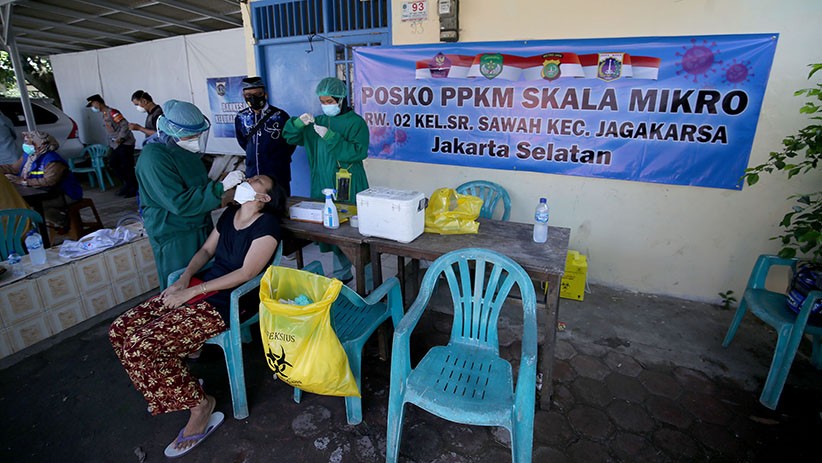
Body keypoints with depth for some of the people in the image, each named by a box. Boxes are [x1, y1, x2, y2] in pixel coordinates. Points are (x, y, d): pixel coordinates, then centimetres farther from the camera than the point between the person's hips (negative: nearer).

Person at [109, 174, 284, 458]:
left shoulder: (267, 226, -14)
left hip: (227, 303, -8)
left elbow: (246, 273, -19)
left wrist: (192, 291, -16)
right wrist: (184, 279, -1)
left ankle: (199, 405, 0)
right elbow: (206, 250, 17)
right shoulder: (230, 214, 11)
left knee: (140, 346, -19)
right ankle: (181, 381, 16)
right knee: (120, 330, 1)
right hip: (200, 287, 9)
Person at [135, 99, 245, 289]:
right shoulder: (154, 157, -22)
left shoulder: (185, 149, 4)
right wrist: (221, 187, -30)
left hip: (200, 227, 8)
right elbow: (179, 202, -28)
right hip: (174, 237, -8)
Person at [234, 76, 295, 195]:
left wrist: (280, 157, 5)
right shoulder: (241, 118, 4)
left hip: (278, 173, -4)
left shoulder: (280, 115, -9)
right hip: (252, 173, 4)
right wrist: (253, 155, 15)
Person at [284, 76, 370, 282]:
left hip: (349, 188, -5)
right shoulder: (318, 121, 12)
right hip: (324, 186, 6)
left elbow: (357, 152, -17)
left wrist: (330, 136, -22)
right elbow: (290, 137, 13)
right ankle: (342, 274, 28)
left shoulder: (356, 122, -5)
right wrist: (299, 123, -7)